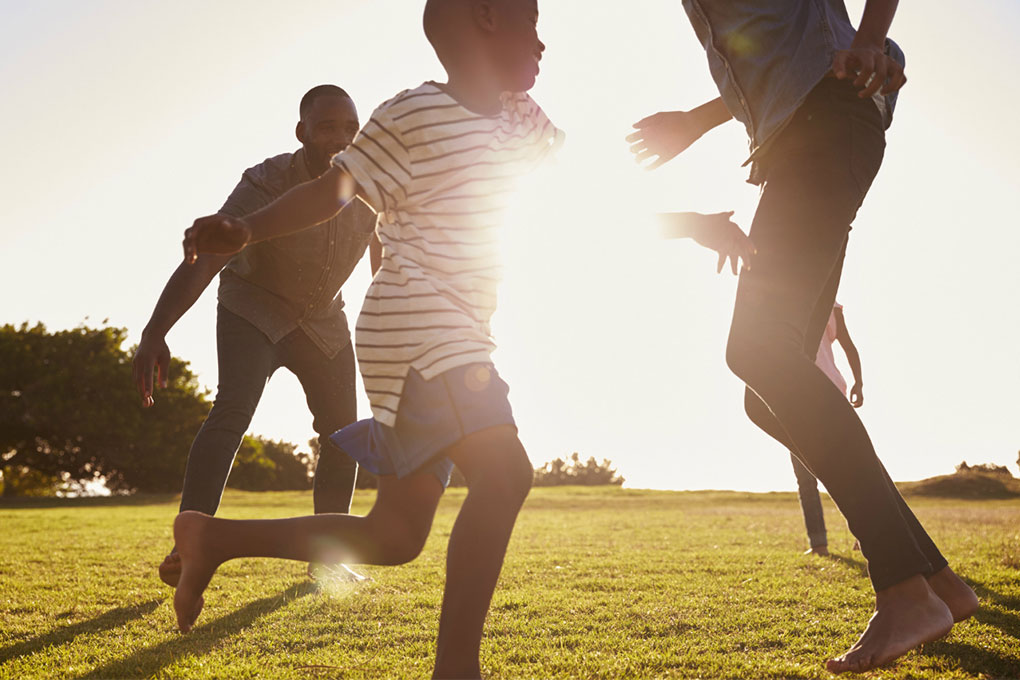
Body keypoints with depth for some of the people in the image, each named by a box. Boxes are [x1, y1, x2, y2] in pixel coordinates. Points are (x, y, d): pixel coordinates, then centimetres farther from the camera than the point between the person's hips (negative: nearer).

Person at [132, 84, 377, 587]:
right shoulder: (265, 186, -29)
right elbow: (201, 262, -40)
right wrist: (154, 334, -53)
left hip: (324, 319, 5)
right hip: (253, 308, -4)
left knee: (342, 430, -2)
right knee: (234, 408, -25)